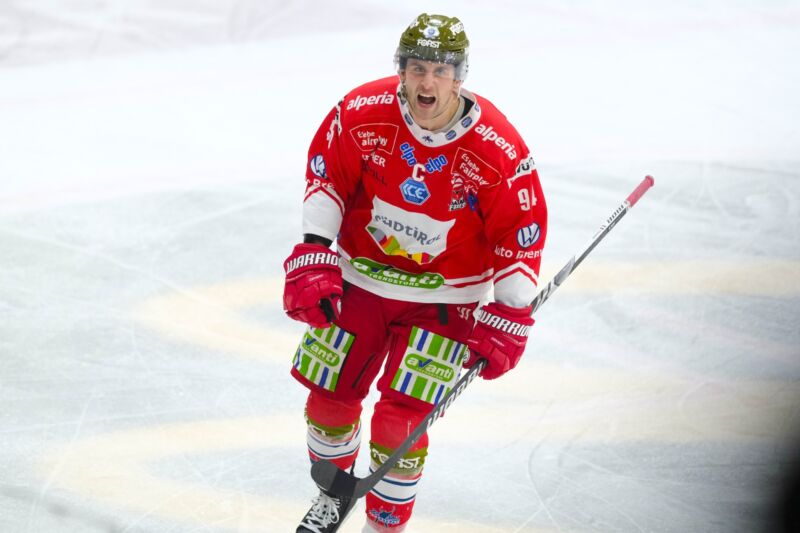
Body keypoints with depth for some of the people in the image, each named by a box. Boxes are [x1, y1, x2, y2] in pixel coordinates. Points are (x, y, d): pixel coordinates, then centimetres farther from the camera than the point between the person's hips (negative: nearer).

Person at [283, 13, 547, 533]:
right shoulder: (362, 113, -18)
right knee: (329, 398, 9)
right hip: (359, 277, 3)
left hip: (444, 299, -3)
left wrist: (509, 319, -10)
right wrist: (313, 256, -9)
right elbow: (326, 176, -3)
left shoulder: (499, 151, -23)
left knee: (401, 420, -10)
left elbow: (520, 235, -12)